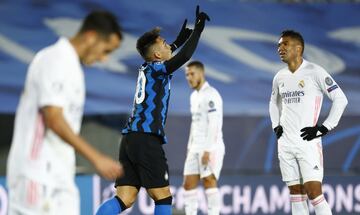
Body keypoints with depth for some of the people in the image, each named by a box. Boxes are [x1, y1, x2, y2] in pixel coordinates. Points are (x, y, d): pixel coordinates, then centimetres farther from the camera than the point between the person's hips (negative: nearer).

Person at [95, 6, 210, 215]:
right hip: (147, 139, -8)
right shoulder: (157, 69, -1)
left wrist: (178, 41, 50)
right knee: (163, 197, 0)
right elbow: (185, 56, -16)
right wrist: (198, 28, -6)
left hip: (130, 137, 8)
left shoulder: (146, 68, 21)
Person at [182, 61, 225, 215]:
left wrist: (207, 150, -24)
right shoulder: (194, 96, 17)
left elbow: (214, 124, -19)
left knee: (209, 182, -12)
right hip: (196, 148, 9)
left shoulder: (210, 95, -12)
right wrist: (190, 147, 19)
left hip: (211, 149, -9)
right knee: (188, 184, 4)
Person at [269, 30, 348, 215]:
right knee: (296, 194, 7)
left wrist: (324, 128, -12)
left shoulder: (314, 72, -8)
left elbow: (340, 99, -8)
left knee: (314, 192, -14)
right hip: (285, 143, 6)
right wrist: (276, 125, 14)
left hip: (307, 142, -6)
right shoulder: (280, 77, 10)